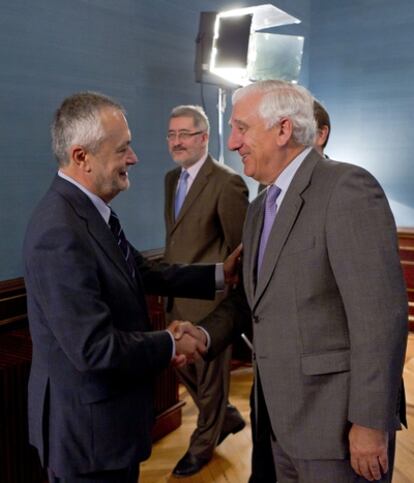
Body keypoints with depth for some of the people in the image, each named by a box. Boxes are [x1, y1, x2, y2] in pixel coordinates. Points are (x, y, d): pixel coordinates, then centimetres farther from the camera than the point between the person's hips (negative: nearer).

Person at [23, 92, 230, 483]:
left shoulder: (90, 210, 1)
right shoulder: (60, 231, -28)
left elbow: (145, 274, 7)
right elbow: (95, 348, -29)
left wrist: (220, 274, 2)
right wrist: (170, 345, -15)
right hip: (87, 428, -9)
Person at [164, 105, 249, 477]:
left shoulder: (227, 182, -17)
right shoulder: (172, 178, 8)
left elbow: (241, 249, -14)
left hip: (209, 298, -8)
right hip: (178, 298, 8)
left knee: (210, 375, 11)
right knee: (184, 366, 20)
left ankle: (203, 444, 33)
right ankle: (228, 417, 44)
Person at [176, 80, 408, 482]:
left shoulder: (347, 188, -16)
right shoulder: (260, 208, 11)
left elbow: (379, 313, -20)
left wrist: (370, 422, -19)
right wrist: (206, 334, -4)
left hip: (339, 419, -8)